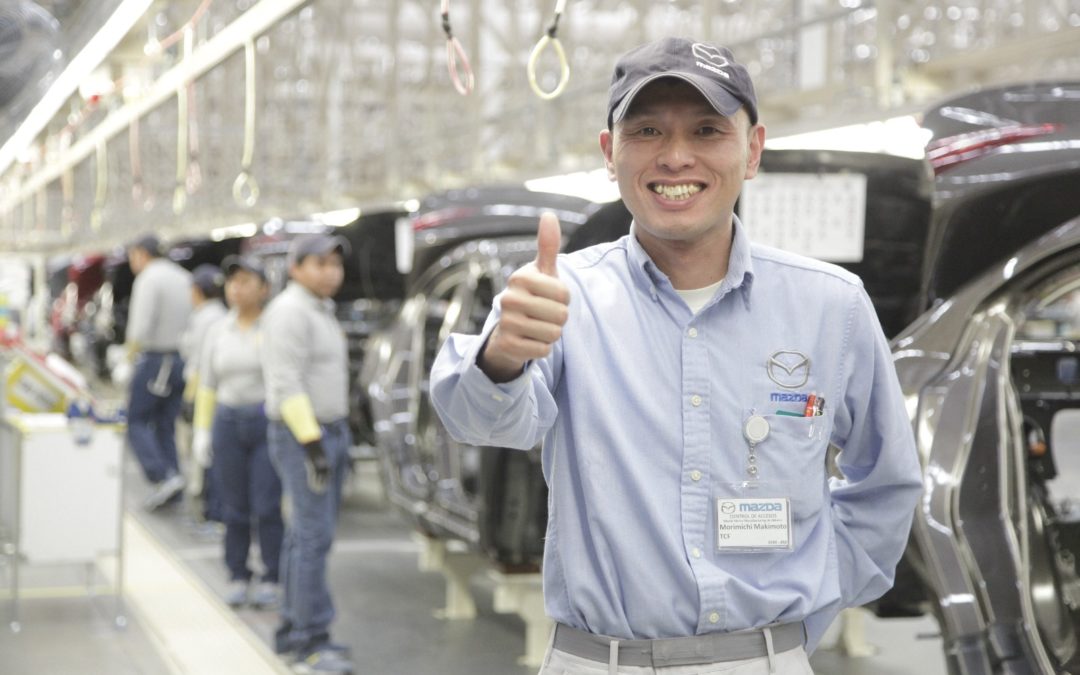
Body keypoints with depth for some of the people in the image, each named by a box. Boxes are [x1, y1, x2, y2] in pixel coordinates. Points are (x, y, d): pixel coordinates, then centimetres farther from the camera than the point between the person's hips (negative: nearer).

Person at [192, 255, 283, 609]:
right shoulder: (217, 331, 11)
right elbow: (207, 384, 14)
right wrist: (202, 430, 9)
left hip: (269, 421, -3)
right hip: (228, 422, 4)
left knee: (269, 506, -5)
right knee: (234, 507, 3)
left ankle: (270, 580, 6)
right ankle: (238, 577, 14)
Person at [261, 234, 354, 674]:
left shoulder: (322, 311, 18)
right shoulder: (290, 311, -13)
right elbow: (287, 384, -19)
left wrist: (340, 439, 21)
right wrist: (312, 442, -23)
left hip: (329, 431, 10)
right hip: (302, 435, -10)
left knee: (305, 534, 12)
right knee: (314, 535, -11)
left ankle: (293, 629, 18)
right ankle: (312, 639, -10)